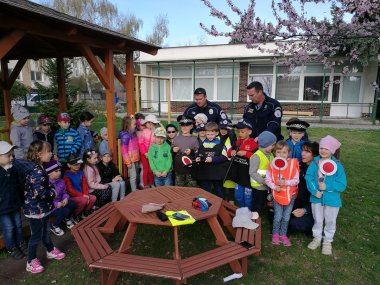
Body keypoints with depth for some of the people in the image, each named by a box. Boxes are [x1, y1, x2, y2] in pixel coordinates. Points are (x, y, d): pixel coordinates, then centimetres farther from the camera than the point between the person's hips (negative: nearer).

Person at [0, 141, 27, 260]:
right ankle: (11, 248, 29)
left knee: (18, 225, 18)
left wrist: (21, 199, 14)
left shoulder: (13, 169, -2)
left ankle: (20, 243, 38)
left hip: (15, 203, 5)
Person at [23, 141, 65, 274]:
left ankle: (51, 251, 42)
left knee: (46, 231, 24)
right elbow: (40, 192, -32)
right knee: (36, 235, 6)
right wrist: (53, 192, -15)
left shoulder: (37, 168, 4)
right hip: (35, 209, -9)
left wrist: (51, 188, 0)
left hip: (42, 208, 9)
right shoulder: (37, 171, -27)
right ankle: (31, 262, 22)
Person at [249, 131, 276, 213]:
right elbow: (252, 172, -22)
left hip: (266, 186, 8)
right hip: (258, 186, -8)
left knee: (262, 205, 21)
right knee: (257, 206, 4)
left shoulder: (270, 155, 5)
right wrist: (263, 181, -23)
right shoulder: (256, 156, -20)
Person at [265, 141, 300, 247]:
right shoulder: (272, 165, -8)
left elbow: (296, 180, -10)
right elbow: (267, 180, -4)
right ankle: (275, 234, 26)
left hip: (290, 195, 1)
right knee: (278, 216, 5)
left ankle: (283, 235, 31)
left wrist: (286, 182, -25)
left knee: (286, 217, 12)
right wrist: (274, 187, -20)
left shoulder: (293, 164, -10)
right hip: (277, 195, 0)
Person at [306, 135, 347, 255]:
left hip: (332, 199, -1)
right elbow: (308, 178, -11)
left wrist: (327, 186, -25)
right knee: (317, 220, 20)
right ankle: (317, 238, 41)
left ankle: (327, 241, 38)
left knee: (330, 221, 17)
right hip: (316, 198, 1)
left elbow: (342, 185, -13)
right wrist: (314, 191, -24)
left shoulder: (338, 166, -13)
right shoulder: (314, 163, -8)